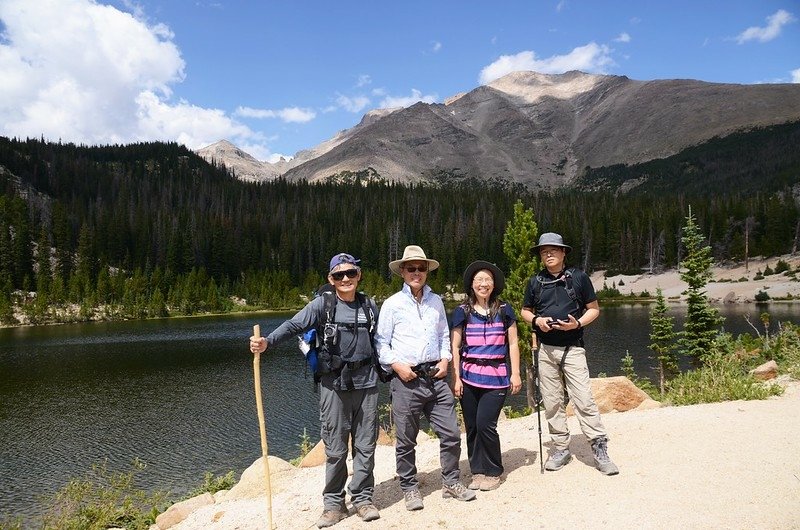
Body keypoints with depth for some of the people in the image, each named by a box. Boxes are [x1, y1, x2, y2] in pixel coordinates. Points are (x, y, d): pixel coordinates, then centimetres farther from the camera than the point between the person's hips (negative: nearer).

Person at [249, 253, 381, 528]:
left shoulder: (369, 306, 6)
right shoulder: (322, 304, -4)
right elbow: (294, 325, -17)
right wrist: (267, 341, -32)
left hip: (366, 382, 3)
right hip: (334, 384, -3)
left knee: (365, 445, 9)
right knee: (335, 448, 4)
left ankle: (362, 498, 24)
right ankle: (333, 504, 20)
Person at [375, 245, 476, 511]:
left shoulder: (436, 301, 11)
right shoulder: (393, 304, -2)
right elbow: (381, 342, -1)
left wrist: (445, 360, 5)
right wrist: (396, 364, -12)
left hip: (436, 377, 4)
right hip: (406, 380, -4)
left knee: (451, 434, 7)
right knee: (406, 440, 6)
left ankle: (450, 482, 26)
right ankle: (409, 488, 24)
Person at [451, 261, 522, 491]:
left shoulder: (504, 310, 5)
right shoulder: (463, 312, 4)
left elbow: (513, 344, 8)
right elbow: (455, 347, 5)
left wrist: (515, 374, 2)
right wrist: (456, 378, 0)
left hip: (496, 376, -1)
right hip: (469, 376, 2)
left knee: (485, 423, -10)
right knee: (472, 427, 3)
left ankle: (493, 472, 10)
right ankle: (477, 472, 20)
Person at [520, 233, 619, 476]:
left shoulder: (578, 277, -1)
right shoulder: (535, 282, 7)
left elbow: (594, 309, 4)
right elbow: (525, 311, 16)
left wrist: (577, 323, -14)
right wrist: (536, 320, -6)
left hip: (572, 348, -3)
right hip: (545, 350, 3)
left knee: (584, 399, -8)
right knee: (552, 402, 8)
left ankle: (600, 449, 1)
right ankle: (561, 448, 19)